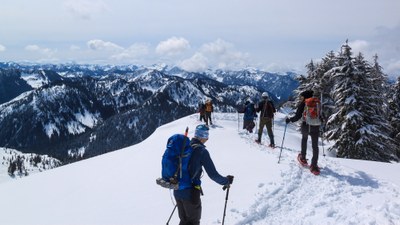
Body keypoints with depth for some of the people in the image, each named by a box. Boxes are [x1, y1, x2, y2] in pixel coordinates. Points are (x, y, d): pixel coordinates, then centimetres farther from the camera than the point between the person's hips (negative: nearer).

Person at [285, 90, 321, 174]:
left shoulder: (302, 104, -4)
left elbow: (297, 116, -9)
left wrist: (289, 120, 5)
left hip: (305, 127, -2)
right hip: (315, 127, 2)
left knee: (304, 139, 29)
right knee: (315, 146, 7)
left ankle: (303, 157, 28)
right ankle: (314, 165, 2)